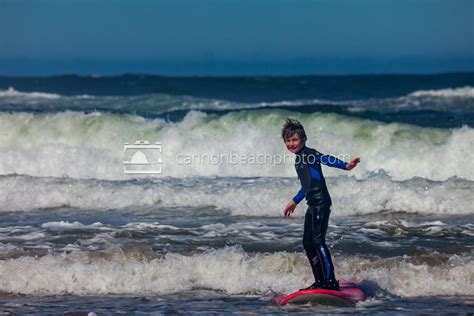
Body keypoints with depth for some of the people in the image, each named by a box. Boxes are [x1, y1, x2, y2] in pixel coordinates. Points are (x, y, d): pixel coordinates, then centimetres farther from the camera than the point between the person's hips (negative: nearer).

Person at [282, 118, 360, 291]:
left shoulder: (309, 154, -8)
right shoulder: (299, 160, 19)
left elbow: (327, 159, -28)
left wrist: (345, 165, -45)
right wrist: (294, 201, 45)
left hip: (321, 203, -10)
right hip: (312, 205, 10)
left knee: (318, 241, -16)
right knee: (308, 243, 10)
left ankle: (331, 281, -16)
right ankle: (320, 281, 16)